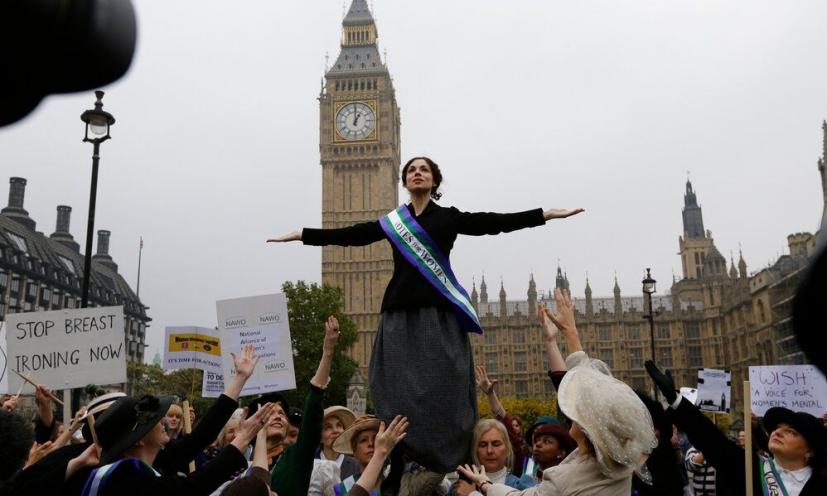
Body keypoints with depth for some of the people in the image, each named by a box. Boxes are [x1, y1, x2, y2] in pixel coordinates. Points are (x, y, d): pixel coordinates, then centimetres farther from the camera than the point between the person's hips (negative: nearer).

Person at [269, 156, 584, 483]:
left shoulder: (450, 216, 7)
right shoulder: (391, 221, 14)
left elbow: (496, 222, 1)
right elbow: (348, 235, 15)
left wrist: (548, 213, -6)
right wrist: (300, 235, 16)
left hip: (439, 313, -2)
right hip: (400, 314, 3)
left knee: (442, 390, -7)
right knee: (398, 391, -1)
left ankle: (447, 467, 2)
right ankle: (403, 467, 7)